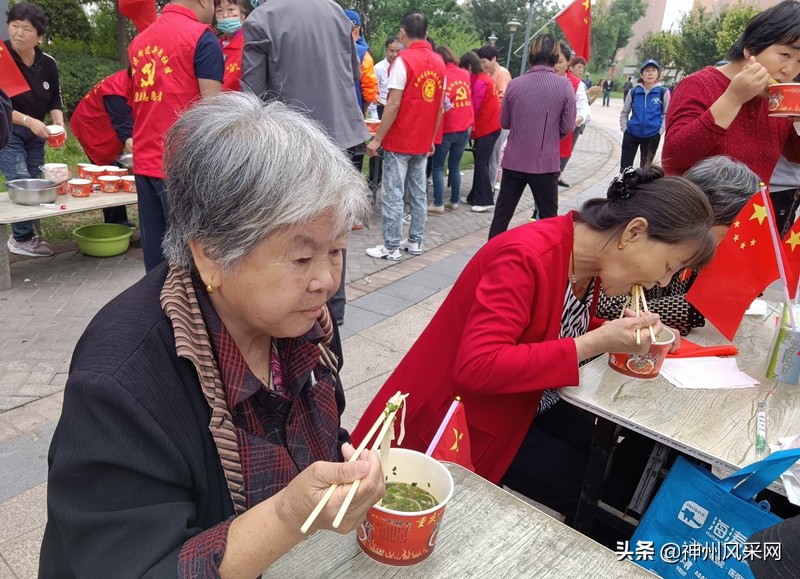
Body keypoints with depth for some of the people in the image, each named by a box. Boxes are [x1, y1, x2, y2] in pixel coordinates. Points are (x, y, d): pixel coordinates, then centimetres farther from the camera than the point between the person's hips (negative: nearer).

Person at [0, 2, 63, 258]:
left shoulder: (47, 63, -2)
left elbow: (54, 99, 7)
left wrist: (58, 124, -10)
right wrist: (28, 121, -27)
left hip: (36, 134, 5)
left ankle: (24, 234, 23)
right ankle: (22, 239, 0)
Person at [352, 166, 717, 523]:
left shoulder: (592, 260, -2)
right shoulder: (526, 256, -28)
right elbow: (477, 367, -35)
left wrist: (620, 335, -11)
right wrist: (597, 342, -31)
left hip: (521, 409, 8)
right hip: (459, 425, -8)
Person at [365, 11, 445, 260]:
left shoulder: (404, 60, -11)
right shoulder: (439, 62, 8)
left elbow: (394, 104, -16)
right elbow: (440, 106, 10)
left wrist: (377, 139, -12)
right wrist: (432, 138, 17)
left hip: (399, 141, -6)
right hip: (423, 141, 7)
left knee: (393, 195, -1)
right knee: (419, 192, 12)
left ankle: (391, 247, 2)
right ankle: (415, 242, 18)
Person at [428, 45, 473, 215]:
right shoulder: (465, 74, 6)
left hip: (446, 128, -5)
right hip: (465, 127, 5)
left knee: (438, 166, 3)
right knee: (455, 166, 13)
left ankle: (438, 204, 0)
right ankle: (454, 202, 16)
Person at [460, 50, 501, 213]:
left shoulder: (480, 82, -16)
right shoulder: (482, 78, 14)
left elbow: (474, 107, -15)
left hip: (488, 127, -9)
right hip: (487, 125, 9)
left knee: (481, 163, -8)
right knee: (479, 162, 11)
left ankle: (486, 201, -5)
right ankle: (476, 197, 18)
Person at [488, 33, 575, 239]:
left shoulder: (515, 84, -3)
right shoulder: (565, 86, -8)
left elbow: (504, 122, 6)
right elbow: (568, 127, -4)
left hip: (514, 161, 2)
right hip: (546, 162, -2)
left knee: (501, 215, 10)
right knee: (549, 219, 11)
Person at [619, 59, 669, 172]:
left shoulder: (663, 92, -2)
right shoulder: (634, 92, 1)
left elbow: (667, 115, 3)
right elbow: (624, 113, 11)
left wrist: (659, 132, -5)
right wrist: (624, 129, 0)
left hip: (652, 136, -1)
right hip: (631, 134, 1)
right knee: (625, 166, 1)